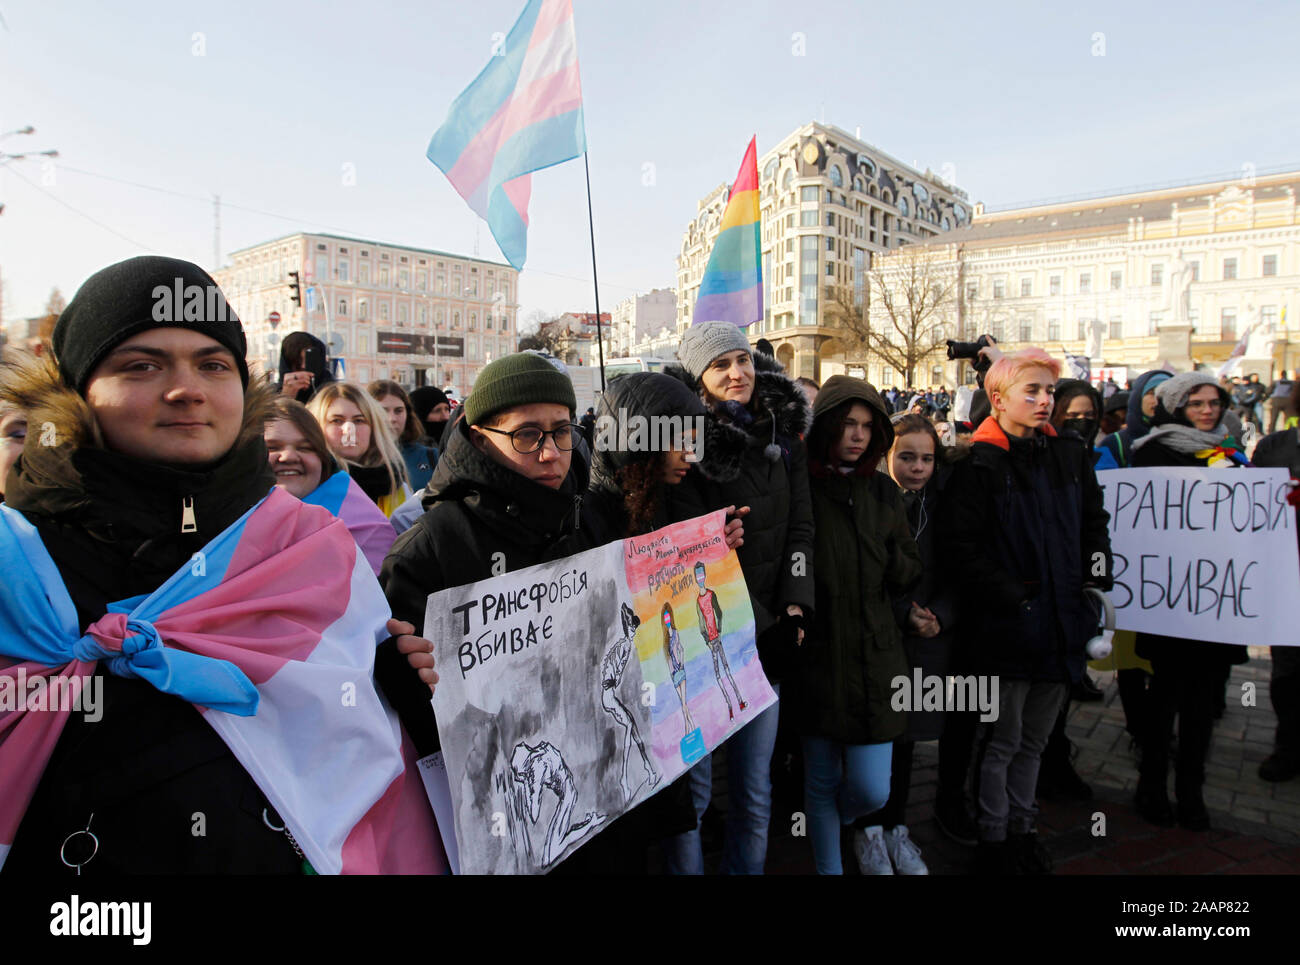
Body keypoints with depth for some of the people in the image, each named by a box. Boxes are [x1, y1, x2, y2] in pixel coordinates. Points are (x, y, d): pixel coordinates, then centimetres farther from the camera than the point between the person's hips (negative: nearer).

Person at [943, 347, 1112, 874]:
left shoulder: (1071, 455, 9)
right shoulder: (980, 465, -10)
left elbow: (1095, 523, 19)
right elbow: (962, 545, -14)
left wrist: (1097, 571, 5)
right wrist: (1012, 594, -18)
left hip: (1061, 620, 6)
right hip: (1006, 626, -6)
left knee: (1034, 737, 18)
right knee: (1002, 740, 6)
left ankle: (1021, 825, 35)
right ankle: (993, 837, 22)